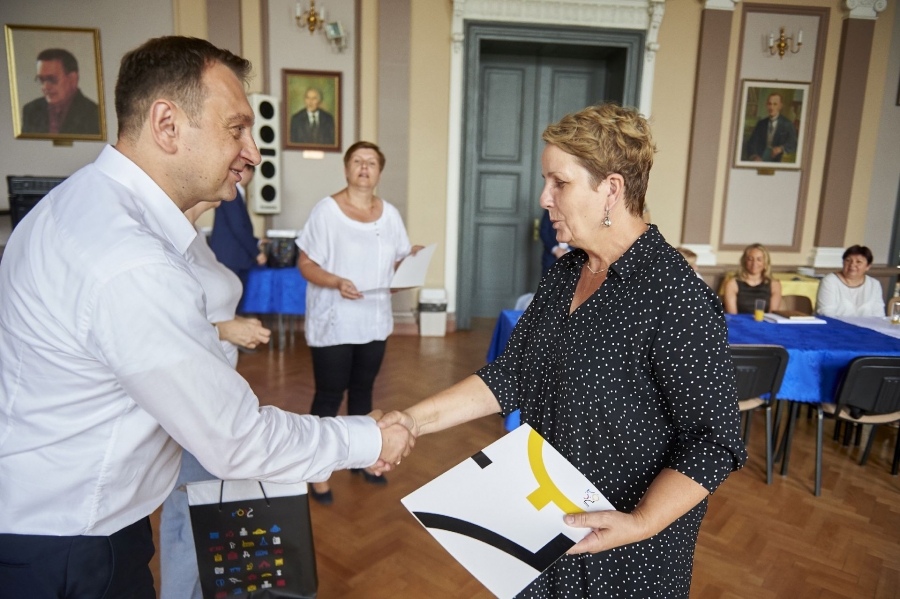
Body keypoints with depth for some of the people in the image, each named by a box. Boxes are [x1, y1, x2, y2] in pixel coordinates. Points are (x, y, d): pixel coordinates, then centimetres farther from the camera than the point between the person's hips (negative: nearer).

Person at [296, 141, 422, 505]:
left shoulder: (390, 214, 6)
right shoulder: (327, 210, -9)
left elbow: (397, 262, 12)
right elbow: (305, 264, -11)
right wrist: (337, 282, -26)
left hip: (374, 320, 5)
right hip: (333, 323, -5)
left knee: (363, 389, 18)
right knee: (329, 396, 3)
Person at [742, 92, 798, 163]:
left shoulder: (787, 124, 2)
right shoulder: (761, 124, 13)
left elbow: (793, 145, -7)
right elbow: (752, 143, 4)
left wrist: (781, 148, -30)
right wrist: (754, 156, -18)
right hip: (760, 161, 3)